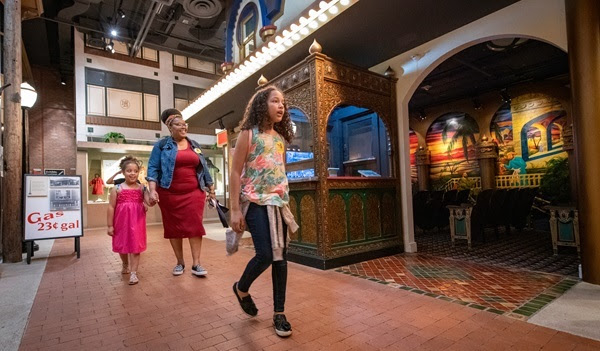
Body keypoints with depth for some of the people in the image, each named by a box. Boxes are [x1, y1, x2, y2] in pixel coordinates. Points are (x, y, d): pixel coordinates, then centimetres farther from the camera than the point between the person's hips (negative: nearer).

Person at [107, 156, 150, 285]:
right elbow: (111, 207, -1)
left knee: (135, 246, -1)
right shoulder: (117, 189, -3)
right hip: (121, 222, 1)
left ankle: (133, 273, 5)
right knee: (122, 246, 18)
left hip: (137, 222, -1)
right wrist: (110, 225, -2)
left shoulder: (142, 188, -1)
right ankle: (125, 265, 45)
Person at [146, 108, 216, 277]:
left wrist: (211, 189, 14)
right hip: (170, 194, -2)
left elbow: (203, 168, 15)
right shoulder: (162, 145, 1)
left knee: (195, 225, -5)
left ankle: (196, 264, 0)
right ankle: (180, 262, 19)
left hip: (194, 193, 2)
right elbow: (153, 168, -4)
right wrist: (152, 190, -17)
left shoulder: (194, 145, 12)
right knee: (174, 228, 6)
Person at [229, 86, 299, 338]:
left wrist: (284, 202, 13)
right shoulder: (249, 134, -4)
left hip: (278, 203, 6)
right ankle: (241, 289, 24)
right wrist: (235, 209, -13)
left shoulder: (280, 137, 12)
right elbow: (235, 173, -8)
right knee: (265, 255, -9)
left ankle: (279, 313, 20)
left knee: (280, 256, 5)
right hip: (256, 203, -5)